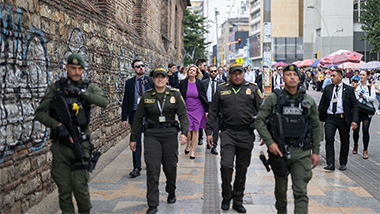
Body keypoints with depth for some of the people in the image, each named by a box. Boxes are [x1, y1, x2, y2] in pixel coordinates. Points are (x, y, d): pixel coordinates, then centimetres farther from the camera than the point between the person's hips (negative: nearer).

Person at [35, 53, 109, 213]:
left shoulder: (89, 87, 2)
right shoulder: (56, 87, 4)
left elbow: (104, 102, -17)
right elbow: (40, 112, 1)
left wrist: (79, 92, -21)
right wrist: (58, 125, -13)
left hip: (80, 144, -1)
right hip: (60, 145, 1)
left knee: (80, 187, -3)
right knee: (64, 189, 6)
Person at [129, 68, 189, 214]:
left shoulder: (175, 94, 2)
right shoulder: (146, 96, 3)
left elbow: (183, 115, 0)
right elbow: (138, 118, 8)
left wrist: (184, 133, -15)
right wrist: (133, 138, 9)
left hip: (170, 134, 0)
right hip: (152, 134, 0)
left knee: (170, 167, 10)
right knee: (152, 169, -7)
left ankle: (171, 192, 39)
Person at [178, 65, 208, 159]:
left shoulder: (199, 83, -2)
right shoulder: (183, 83, -1)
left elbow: (204, 97, 2)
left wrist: (206, 110, 1)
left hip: (198, 109, 0)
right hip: (187, 109, 0)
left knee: (195, 130, 2)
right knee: (187, 129, -8)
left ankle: (193, 150, 13)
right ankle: (188, 144, 23)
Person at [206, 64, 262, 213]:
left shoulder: (253, 88, 5)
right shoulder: (221, 90, 6)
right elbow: (213, 112, 10)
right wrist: (209, 132, 5)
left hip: (246, 133, 0)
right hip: (228, 132, 0)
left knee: (242, 168, 8)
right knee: (226, 165, -10)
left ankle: (238, 200, 22)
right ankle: (226, 196, 13)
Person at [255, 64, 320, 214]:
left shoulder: (309, 101, 5)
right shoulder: (273, 98, -2)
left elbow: (315, 127, 10)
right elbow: (259, 121, -5)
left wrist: (316, 151, 7)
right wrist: (270, 142, -16)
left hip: (302, 152, 1)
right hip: (279, 150, 0)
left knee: (301, 192, -3)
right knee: (280, 189, 15)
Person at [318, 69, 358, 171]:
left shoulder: (349, 89, 2)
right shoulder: (328, 88, 8)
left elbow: (354, 106, 0)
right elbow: (322, 104, 10)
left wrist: (354, 120, -10)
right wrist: (318, 117, 3)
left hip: (343, 118, 0)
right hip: (330, 118, 1)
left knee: (345, 141, 8)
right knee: (329, 139, -14)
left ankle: (343, 163, 24)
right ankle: (330, 164, -11)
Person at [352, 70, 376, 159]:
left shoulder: (370, 86, 5)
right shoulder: (356, 86, 10)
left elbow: (373, 98, -4)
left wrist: (364, 96, -16)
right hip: (357, 111, 2)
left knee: (365, 130, -7)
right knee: (356, 130, 4)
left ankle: (365, 150, 2)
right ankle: (355, 145, 31)